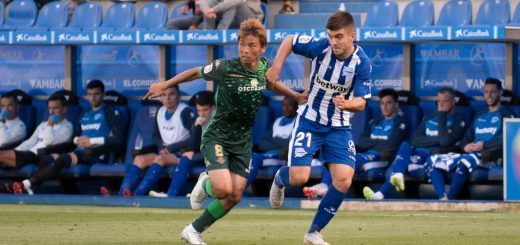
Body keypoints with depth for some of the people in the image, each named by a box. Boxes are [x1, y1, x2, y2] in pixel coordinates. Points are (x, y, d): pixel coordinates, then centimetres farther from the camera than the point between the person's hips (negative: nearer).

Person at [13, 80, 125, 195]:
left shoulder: (110, 114, 4)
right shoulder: (84, 115, 25)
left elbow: (118, 139, -7)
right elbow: (74, 135, 28)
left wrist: (92, 141, -10)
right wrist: (77, 140, 2)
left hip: (96, 154, -8)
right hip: (80, 151, 8)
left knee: (63, 159, -32)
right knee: (46, 159, -17)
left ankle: (27, 184, -40)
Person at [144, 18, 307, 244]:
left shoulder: (264, 67, -4)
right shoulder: (225, 68, -20)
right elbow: (196, 72, -4)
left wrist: (296, 96, 10)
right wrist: (164, 85, 1)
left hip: (243, 140, 5)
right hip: (216, 136, -5)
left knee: (234, 196, 0)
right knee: (223, 189, -23)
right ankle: (205, 185, 15)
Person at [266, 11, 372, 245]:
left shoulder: (362, 63, -16)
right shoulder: (320, 47, -16)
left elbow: (361, 102, -14)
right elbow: (289, 41, 2)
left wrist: (346, 104, -36)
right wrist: (276, 67, -9)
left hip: (339, 127, 1)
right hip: (309, 121, -1)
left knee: (344, 180, -14)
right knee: (299, 178, -14)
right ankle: (280, 177, 27)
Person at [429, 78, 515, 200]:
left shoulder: (506, 115, 6)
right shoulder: (479, 116, 28)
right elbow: (466, 138, 23)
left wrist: (484, 145, -17)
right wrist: (465, 146, -1)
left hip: (490, 156, -7)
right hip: (470, 154, 7)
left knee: (465, 161, -40)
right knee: (434, 162, -12)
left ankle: (450, 199, -40)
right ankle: (442, 199, -32)